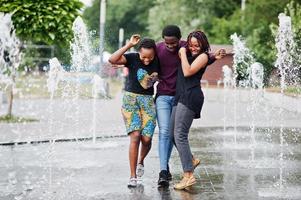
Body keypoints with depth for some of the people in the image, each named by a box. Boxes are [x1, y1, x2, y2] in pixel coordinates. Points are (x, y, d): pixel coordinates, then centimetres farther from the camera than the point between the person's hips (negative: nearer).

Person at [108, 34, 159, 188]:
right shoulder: (132, 58, -11)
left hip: (148, 100, 3)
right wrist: (129, 45, -26)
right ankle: (133, 176, -6)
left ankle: (141, 161, 29)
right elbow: (112, 60, -25)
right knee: (135, 136, -14)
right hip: (130, 99, -2)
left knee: (146, 138, -6)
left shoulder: (158, 62, -3)